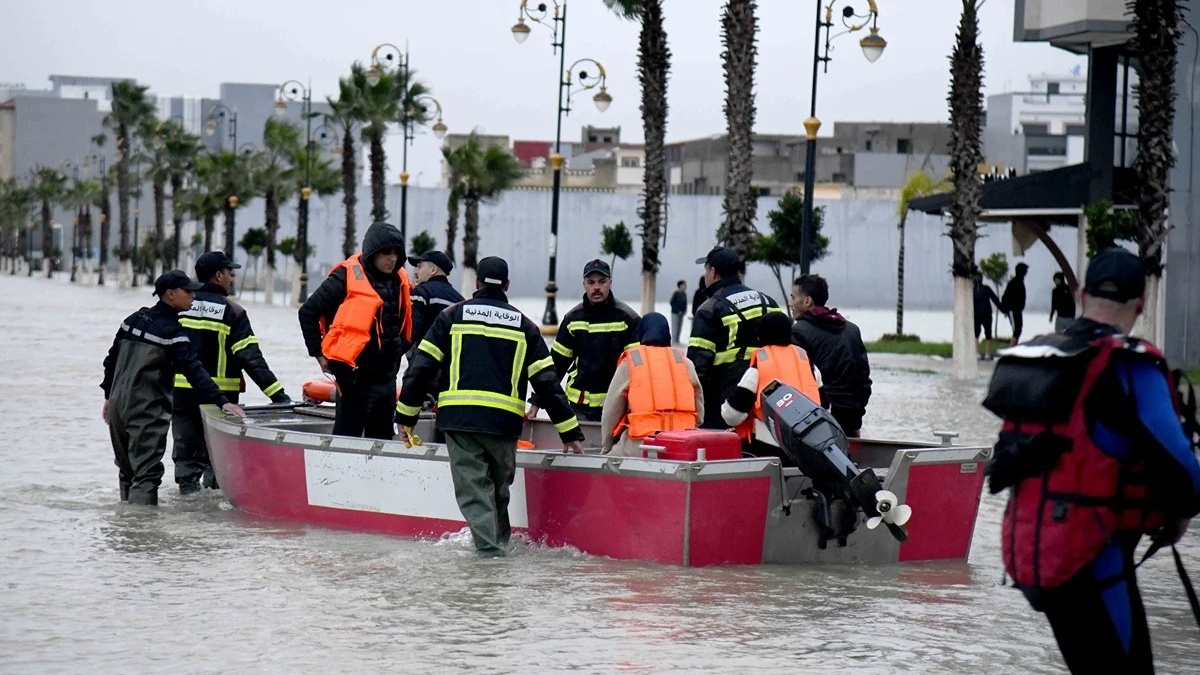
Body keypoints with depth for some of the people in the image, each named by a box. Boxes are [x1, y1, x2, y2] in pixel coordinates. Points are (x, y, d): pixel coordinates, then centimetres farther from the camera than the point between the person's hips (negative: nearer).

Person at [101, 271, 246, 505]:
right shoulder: (172, 332, -14)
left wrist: (109, 396, 25)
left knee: (127, 469, 18)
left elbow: (111, 359, 16)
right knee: (147, 475, -11)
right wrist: (221, 401, -28)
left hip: (119, 404, 8)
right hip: (147, 412, -8)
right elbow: (194, 371, -24)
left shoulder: (134, 320, 9)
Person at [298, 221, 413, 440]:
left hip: (387, 375, 7)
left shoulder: (400, 281, 9)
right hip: (356, 374, -7)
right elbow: (308, 312, -6)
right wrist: (318, 354, -4)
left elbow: (405, 325, 27)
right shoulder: (348, 276, -10)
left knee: (382, 438, 12)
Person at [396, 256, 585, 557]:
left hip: (458, 418, -1)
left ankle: (489, 546, -14)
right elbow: (547, 380, 9)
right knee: (499, 485, 19)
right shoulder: (523, 326, 13)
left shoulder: (452, 317, 9)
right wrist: (570, 432, 12)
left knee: (473, 486, -1)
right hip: (504, 420, 1)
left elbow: (421, 367, 5)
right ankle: (499, 541, 26)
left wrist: (406, 415, 12)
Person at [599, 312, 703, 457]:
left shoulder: (629, 363, 8)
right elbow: (699, 412, 21)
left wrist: (607, 447, 23)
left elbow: (611, 412, 11)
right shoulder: (685, 363, 16)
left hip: (642, 446, -3)